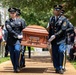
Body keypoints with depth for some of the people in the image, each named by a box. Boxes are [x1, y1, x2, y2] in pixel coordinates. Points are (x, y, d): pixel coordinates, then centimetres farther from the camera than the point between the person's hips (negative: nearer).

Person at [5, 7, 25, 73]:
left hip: (18, 39, 0)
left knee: (17, 50, -24)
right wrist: (17, 35, -17)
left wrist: (21, 35, -4)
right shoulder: (8, 22, 3)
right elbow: (10, 30, -10)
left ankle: (17, 67, -16)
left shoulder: (19, 21, 12)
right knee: (12, 54, 3)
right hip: (10, 40, 0)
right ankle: (15, 68, 16)